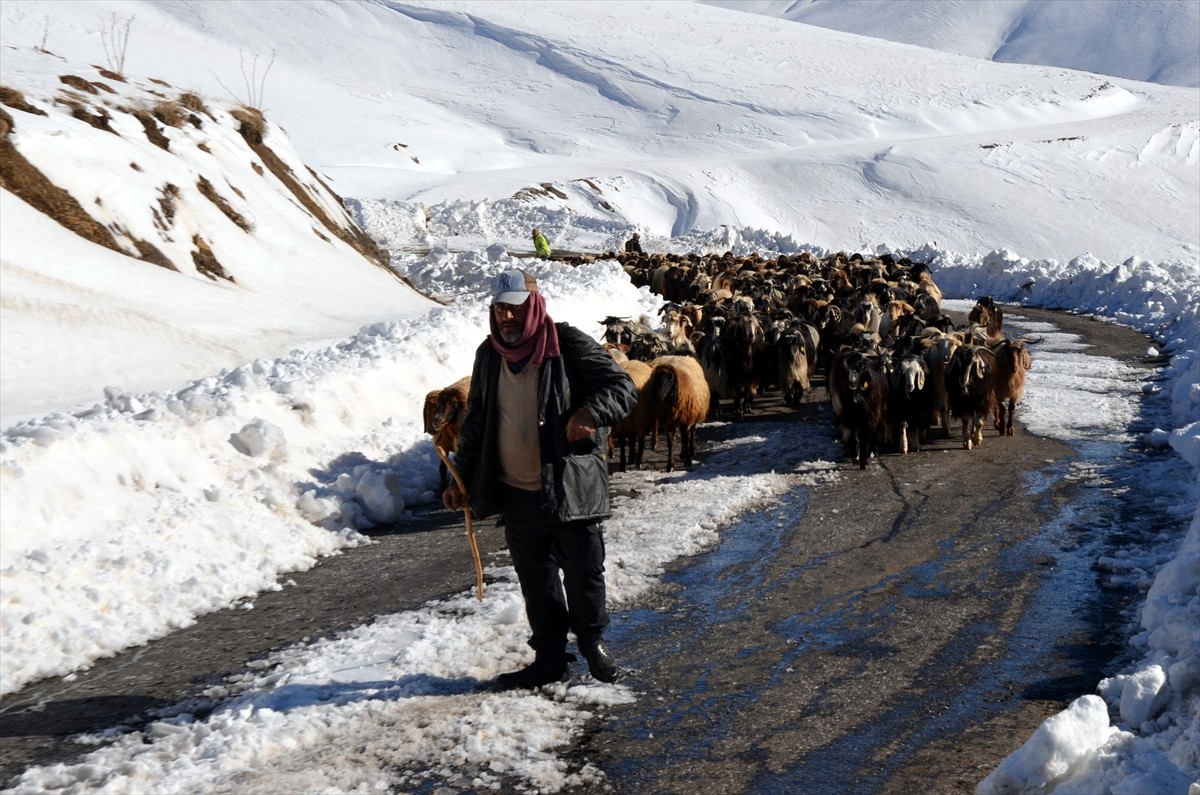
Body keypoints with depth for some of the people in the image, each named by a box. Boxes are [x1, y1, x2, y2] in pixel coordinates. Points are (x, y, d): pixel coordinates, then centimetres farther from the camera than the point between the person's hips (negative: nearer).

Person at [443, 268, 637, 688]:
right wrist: (463, 479, 13)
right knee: (536, 583, 12)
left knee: (584, 574, 7)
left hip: (573, 488, -4)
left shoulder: (568, 345, -9)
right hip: (518, 495, 4)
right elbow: (475, 422, 17)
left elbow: (623, 388, -9)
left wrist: (591, 412, -29)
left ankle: (592, 641, 32)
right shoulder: (489, 355, 8)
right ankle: (549, 658, 25)